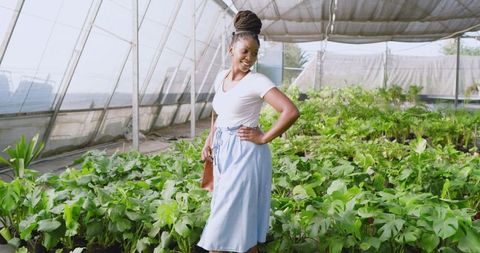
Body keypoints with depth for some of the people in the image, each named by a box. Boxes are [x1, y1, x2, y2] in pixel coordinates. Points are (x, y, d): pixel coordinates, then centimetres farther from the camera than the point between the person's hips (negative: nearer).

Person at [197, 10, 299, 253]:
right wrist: (209, 141, 11)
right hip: (223, 151, 7)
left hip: (245, 155, -7)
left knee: (235, 217, 0)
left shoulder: (257, 81, -15)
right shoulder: (221, 76, 6)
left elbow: (291, 111, -23)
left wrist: (264, 138, -17)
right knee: (227, 215, 15)